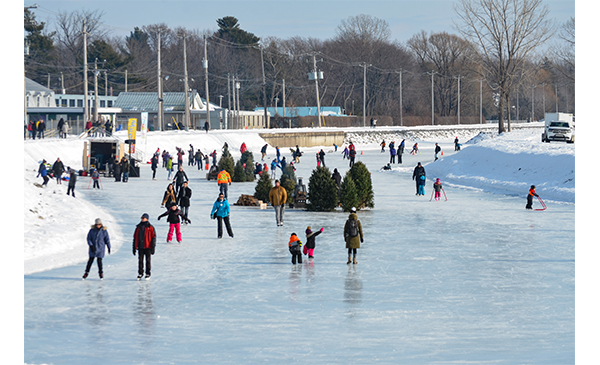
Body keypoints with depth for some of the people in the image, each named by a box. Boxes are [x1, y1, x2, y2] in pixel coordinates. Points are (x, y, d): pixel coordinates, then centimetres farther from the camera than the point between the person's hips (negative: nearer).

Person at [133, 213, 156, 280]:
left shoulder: (150, 227, -1)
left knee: (148, 260, 2)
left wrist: (153, 247, -9)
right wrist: (134, 247, 11)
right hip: (140, 247, 3)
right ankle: (140, 273, 13)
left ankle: (148, 274, 8)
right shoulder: (138, 227, 10)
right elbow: (135, 237, 14)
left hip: (147, 247, -3)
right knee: (140, 260, 5)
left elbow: (153, 237, -3)